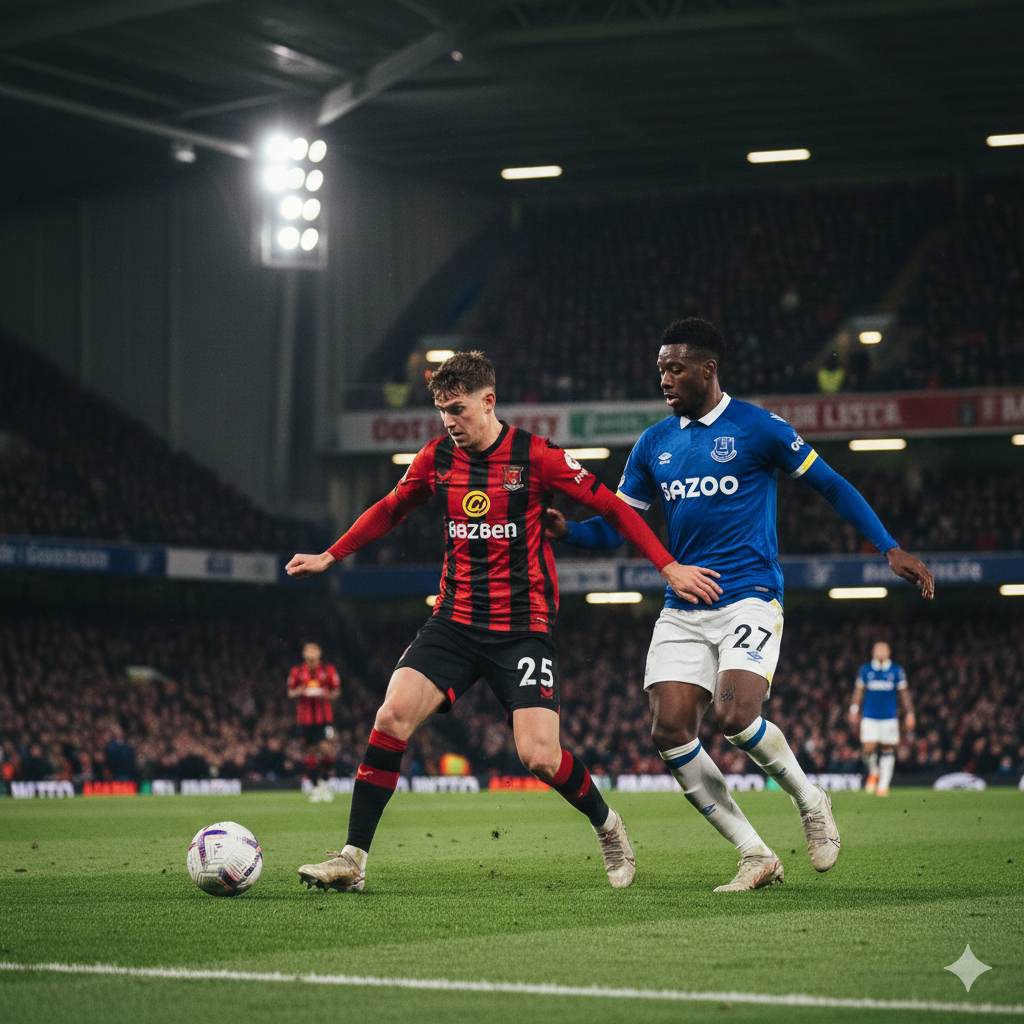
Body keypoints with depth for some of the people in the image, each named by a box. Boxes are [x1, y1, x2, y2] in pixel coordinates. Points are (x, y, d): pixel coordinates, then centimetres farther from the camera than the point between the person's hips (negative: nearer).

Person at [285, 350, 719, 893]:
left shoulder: (536, 456, -8)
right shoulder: (437, 458, 4)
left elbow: (612, 507, -3)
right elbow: (389, 510, 23)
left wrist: (669, 567, -8)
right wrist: (329, 556, 24)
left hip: (523, 626, -4)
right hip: (454, 619, 4)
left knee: (538, 755, -14)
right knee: (392, 716, -17)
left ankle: (607, 825, 18)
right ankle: (352, 861, -11)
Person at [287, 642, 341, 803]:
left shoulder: (329, 671, 2)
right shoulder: (297, 672, 4)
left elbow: (336, 691, 8)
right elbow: (290, 692, 9)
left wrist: (327, 695, -13)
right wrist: (299, 692, -13)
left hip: (325, 718, -1)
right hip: (305, 719, 1)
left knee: (325, 748, -15)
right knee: (310, 753, 2)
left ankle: (323, 782, -2)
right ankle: (316, 786, 11)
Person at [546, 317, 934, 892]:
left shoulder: (757, 428, -3)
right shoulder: (654, 444, 12)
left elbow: (831, 486, 2)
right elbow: (615, 528, 14)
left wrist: (889, 548, -5)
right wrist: (565, 529, -7)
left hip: (749, 599, -5)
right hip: (682, 612, 5)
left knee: (735, 716, -25)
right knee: (670, 732, -10)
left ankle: (810, 800, 5)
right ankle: (756, 857, 0)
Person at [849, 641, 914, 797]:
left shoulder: (896, 670, 4)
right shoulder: (865, 669, 6)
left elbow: (903, 692, 9)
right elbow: (859, 690, 12)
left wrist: (909, 714, 5)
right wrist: (854, 710, 7)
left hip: (889, 717, 0)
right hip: (869, 717, 0)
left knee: (888, 750, 0)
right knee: (868, 749, -10)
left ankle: (883, 785, 9)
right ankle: (873, 772, 21)